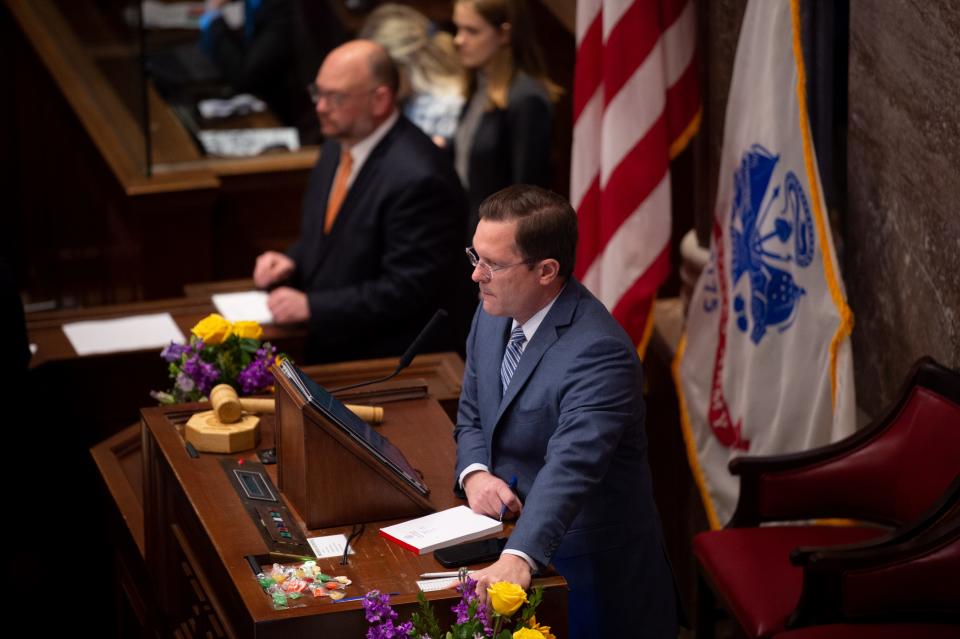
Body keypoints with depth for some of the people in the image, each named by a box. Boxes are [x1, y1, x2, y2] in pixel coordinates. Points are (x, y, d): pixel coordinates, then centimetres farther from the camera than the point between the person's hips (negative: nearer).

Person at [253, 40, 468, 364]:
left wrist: (311, 306, -21)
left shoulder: (416, 178, -21)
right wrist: (291, 262, 0)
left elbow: (407, 291, -21)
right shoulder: (339, 145, 7)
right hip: (321, 342, 9)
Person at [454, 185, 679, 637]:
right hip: (508, 540, 7)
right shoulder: (493, 314, 1)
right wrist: (475, 473, -10)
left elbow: (571, 467, -37)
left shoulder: (598, 353, -25)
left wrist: (518, 558, -51)